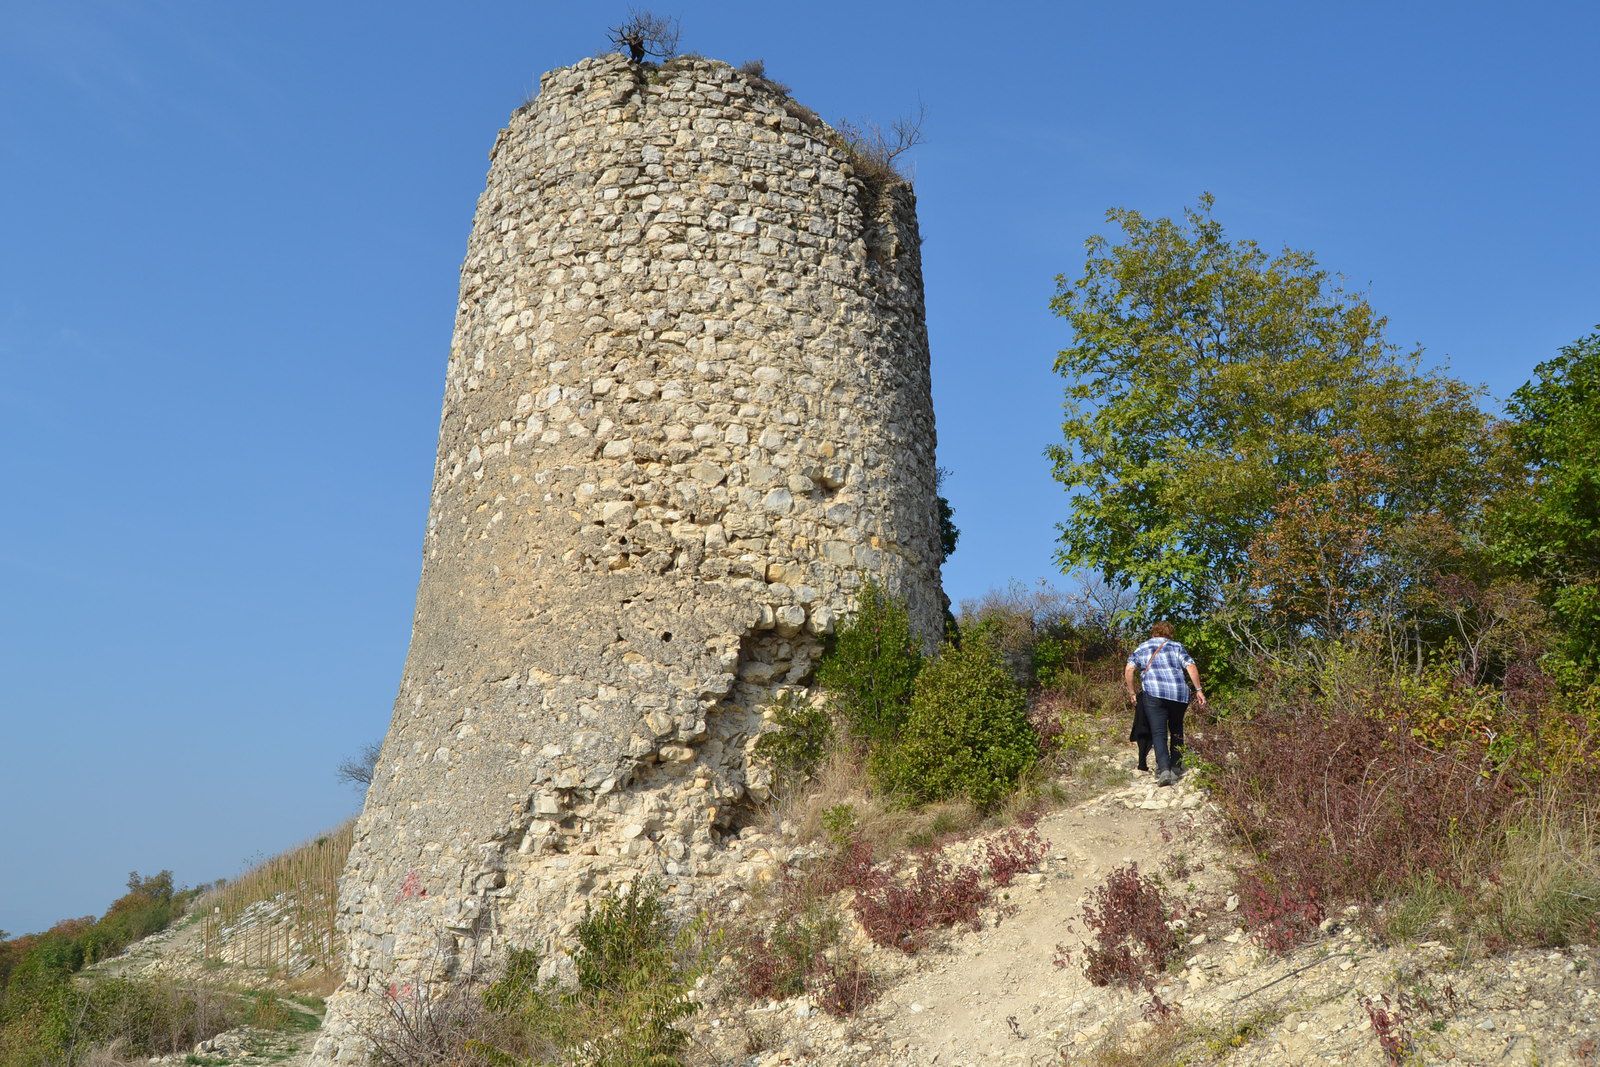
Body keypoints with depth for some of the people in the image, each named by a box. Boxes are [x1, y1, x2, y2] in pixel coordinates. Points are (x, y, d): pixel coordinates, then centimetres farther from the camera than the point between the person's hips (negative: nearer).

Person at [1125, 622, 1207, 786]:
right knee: (1176, 730, 20)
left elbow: (1128, 670, 4)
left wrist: (1131, 693, 9)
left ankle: (1164, 770, -22)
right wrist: (1198, 690, 4)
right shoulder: (1177, 646, 18)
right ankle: (1175, 768, 19)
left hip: (1154, 693, -1)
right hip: (1180, 693, 1)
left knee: (1158, 733, -4)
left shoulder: (1141, 649, 18)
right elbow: (1191, 666, 3)